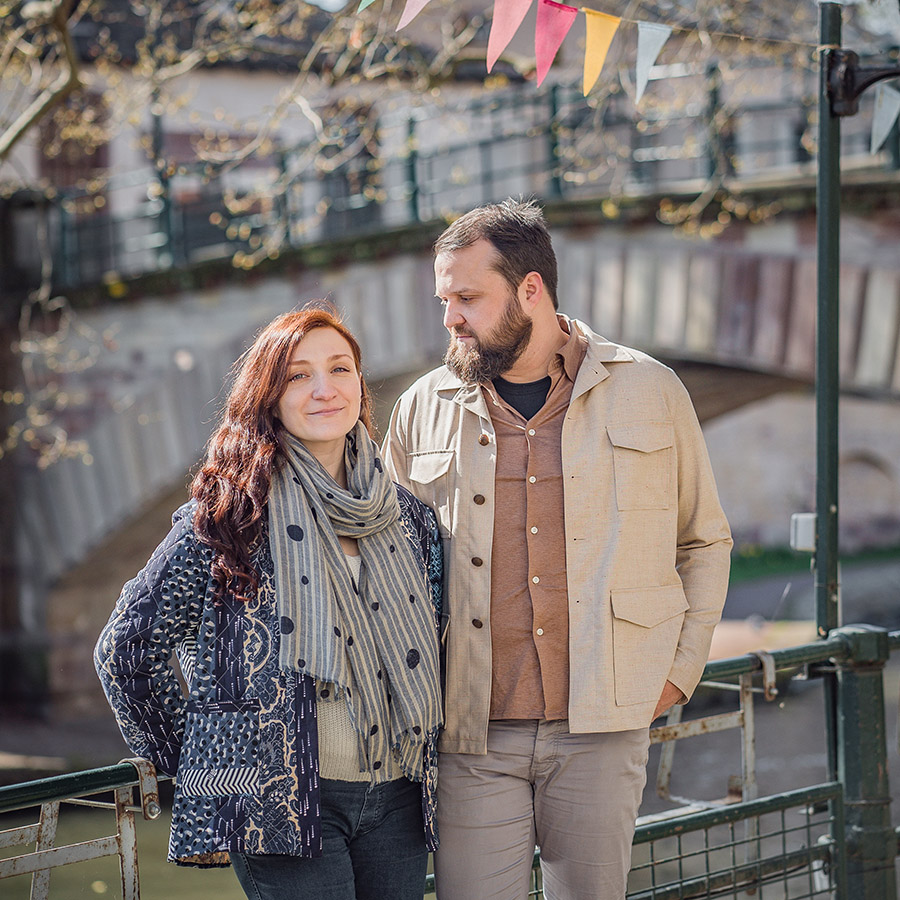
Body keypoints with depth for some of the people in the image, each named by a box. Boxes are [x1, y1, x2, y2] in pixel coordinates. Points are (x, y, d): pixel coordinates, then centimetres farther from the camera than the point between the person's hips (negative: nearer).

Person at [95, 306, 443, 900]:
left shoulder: (407, 517, 10)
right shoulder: (232, 515, -4)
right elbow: (127, 649, -1)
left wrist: (427, 765, 15)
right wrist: (192, 762, 2)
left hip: (397, 800, 5)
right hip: (284, 801, -5)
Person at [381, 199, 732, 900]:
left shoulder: (650, 393, 5)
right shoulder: (425, 408, 7)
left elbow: (704, 540, 15)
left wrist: (680, 670, 6)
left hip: (601, 726, 0)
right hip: (473, 736, 1)